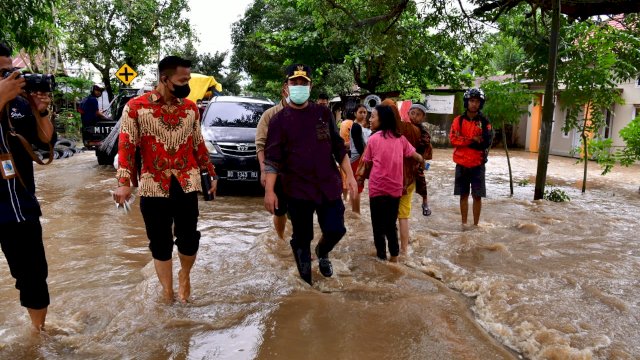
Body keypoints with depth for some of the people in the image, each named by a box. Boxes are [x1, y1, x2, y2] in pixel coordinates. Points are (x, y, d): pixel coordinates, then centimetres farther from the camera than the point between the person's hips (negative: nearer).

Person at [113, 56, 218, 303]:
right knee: (160, 243, 8)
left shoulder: (190, 107, 5)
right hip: (153, 187, -2)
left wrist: (212, 174, 15)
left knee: (189, 239, 4)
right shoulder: (136, 107, -4)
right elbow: (126, 146, -5)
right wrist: (124, 182, -14)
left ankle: (184, 276, 36)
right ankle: (167, 293, 26)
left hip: (187, 185, 2)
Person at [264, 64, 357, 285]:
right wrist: (269, 190, -13)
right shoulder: (279, 120, -1)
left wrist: (350, 175, 2)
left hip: (329, 185, 2)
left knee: (335, 230, 1)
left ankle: (322, 253, 36)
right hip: (298, 190, -2)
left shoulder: (323, 114, 6)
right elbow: (272, 159, -5)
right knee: (302, 238, 6)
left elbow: (339, 148, 9)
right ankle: (306, 283, 24)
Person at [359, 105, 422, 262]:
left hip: (377, 188, -3)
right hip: (395, 188, 3)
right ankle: (394, 256, 19)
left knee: (378, 226, 11)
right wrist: (421, 161, 28)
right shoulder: (400, 138, 4)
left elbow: (367, 163, 3)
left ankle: (381, 256, 16)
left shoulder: (373, 139, -4)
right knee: (391, 224, 17)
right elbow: (417, 157, 7)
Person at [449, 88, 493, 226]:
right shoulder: (458, 120, 1)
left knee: (477, 196, 2)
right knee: (464, 195, 10)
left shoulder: (484, 121, 0)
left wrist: (465, 142, -13)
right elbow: (453, 139, -10)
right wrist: (473, 140, -16)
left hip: (477, 164, -1)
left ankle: (475, 224, 13)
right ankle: (464, 223, 21)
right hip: (462, 164, 1)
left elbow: (487, 142, -10)